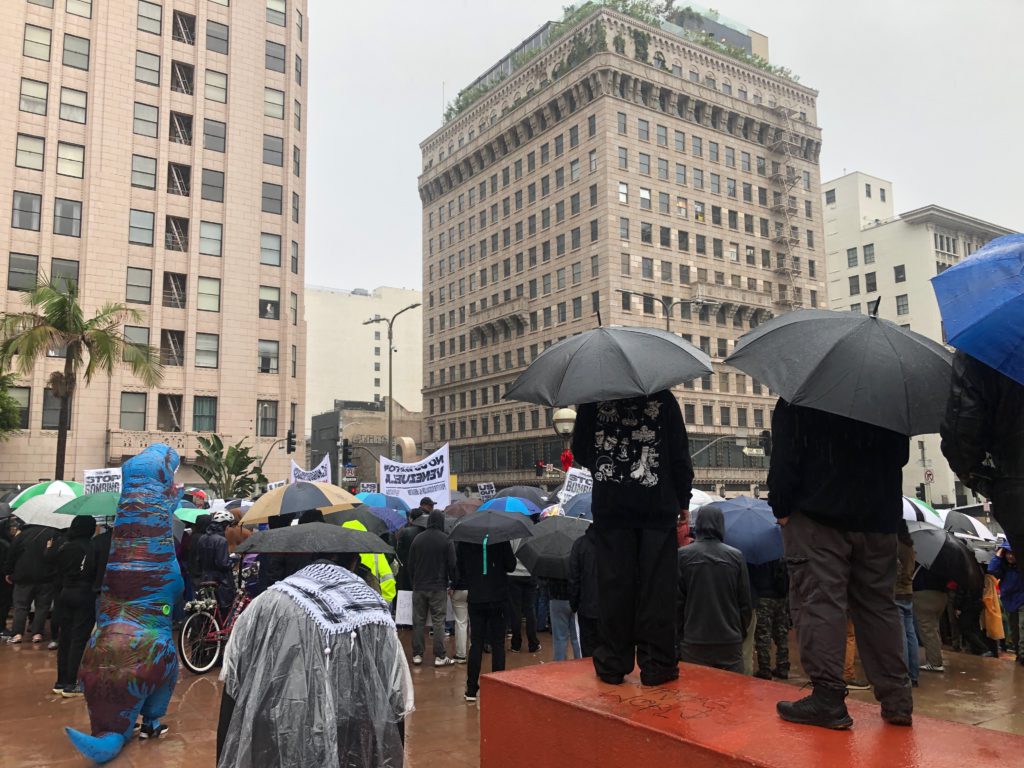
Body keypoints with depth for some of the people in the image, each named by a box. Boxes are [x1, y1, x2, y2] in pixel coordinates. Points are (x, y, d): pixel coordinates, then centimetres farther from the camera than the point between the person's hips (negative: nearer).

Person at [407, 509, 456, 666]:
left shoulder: (418, 539, 4)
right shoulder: (446, 540, -7)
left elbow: (410, 564, 8)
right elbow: (452, 565, -6)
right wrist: (453, 581, 8)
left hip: (419, 587, 3)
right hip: (438, 587, -3)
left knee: (418, 621, 9)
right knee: (438, 621, 0)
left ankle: (417, 655, 12)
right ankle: (440, 656, 0)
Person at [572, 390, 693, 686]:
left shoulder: (593, 398, 3)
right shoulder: (663, 397, 2)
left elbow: (579, 451, 8)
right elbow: (680, 454, 3)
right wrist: (683, 501, 12)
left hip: (609, 503, 1)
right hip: (658, 504, -1)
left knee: (614, 583, 4)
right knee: (656, 583, 3)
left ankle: (613, 664, 9)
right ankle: (656, 664, 6)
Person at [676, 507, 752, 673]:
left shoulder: (683, 555, -6)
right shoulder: (736, 556, 0)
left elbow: (677, 601, -2)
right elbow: (746, 602, 4)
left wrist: (680, 633, 8)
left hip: (693, 642, -1)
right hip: (730, 641, 2)